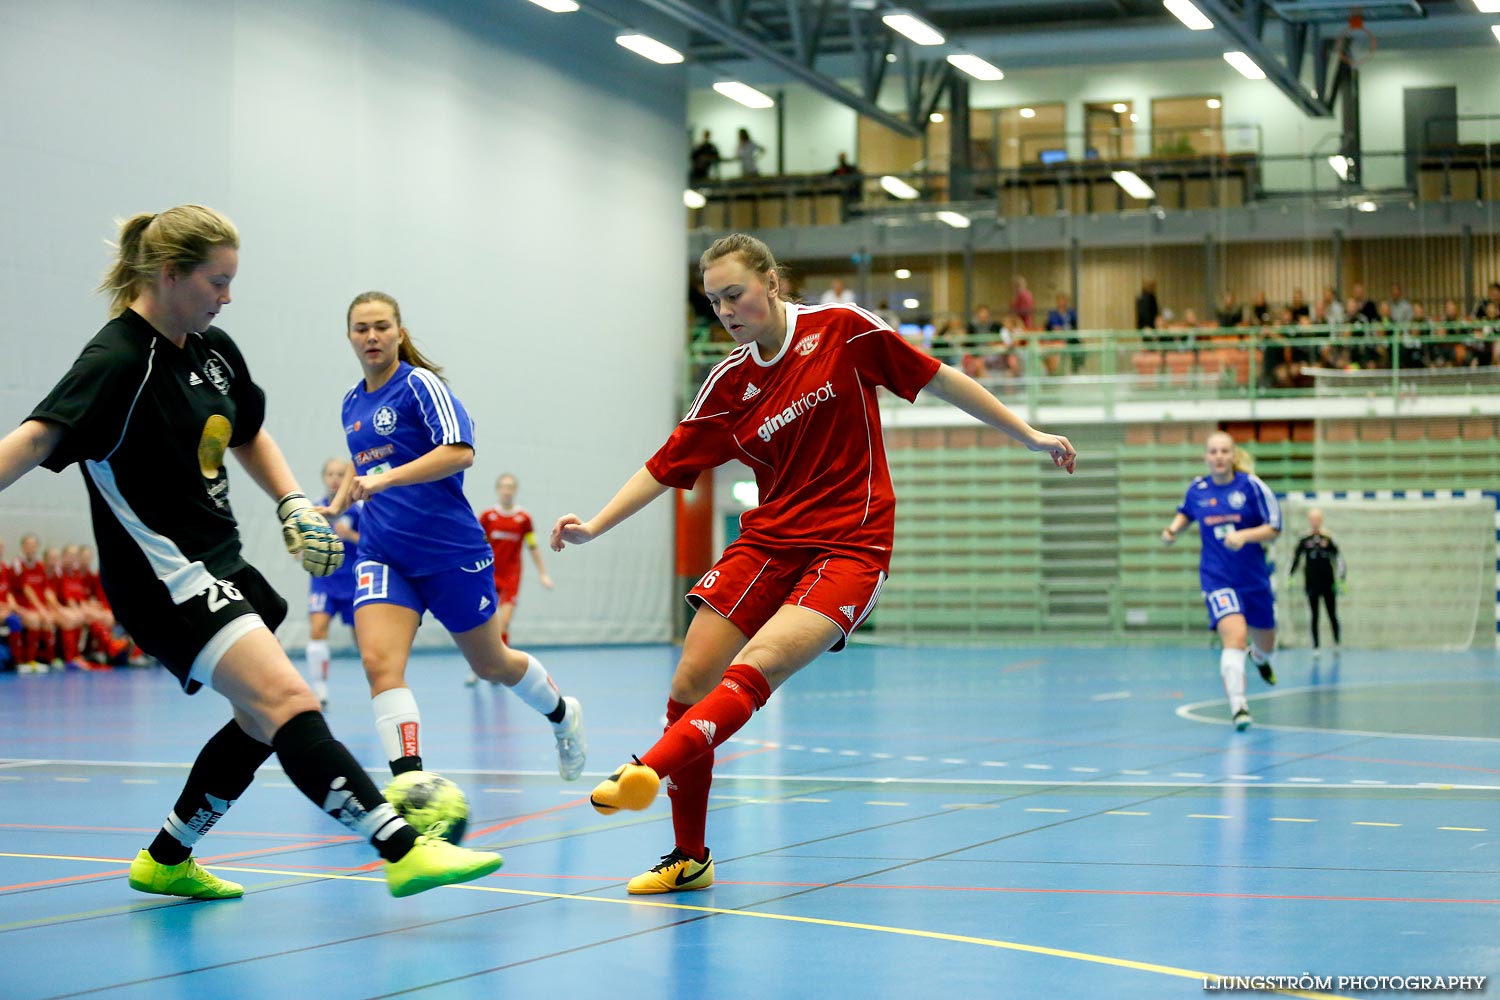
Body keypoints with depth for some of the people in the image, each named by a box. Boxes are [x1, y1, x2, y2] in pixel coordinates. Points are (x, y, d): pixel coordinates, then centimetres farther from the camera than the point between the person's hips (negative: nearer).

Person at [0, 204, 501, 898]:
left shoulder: (214, 348, 9)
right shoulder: (117, 360, -17)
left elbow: (248, 436, 25)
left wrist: (294, 505, 12)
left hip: (220, 567, 10)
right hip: (165, 576, -10)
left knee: (264, 721, 16)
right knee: (287, 701, -22)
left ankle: (165, 861, 30)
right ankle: (402, 849, -30)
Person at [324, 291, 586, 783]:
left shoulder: (420, 385, -11)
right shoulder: (352, 403, 10)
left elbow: (459, 451, -24)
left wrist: (385, 478, -31)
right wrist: (335, 506, 12)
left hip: (451, 552, -5)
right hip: (383, 553, 5)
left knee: (491, 664, 13)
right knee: (379, 661, -20)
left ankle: (563, 715, 43)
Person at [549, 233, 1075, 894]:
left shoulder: (843, 330, -5)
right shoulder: (729, 383, 6)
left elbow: (939, 380, 3)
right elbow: (667, 466, 10)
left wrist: (1029, 435, 7)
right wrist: (593, 526, -2)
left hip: (849, 546, -4)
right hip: (767, 541, 4)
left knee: (752, 671, -27)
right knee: (689, 684, -6)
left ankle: (648, 771, -44)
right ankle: (689, 858, 9)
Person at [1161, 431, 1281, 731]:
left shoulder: (1251, 486, -8)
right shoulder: (1197, 489, 0)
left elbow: (1274, 528, -7)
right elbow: (1186, 513, 23)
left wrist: (1244, 535, -23)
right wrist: (1173, 529, 4)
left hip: (1254, 578, 1)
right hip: (1217, 578, -1)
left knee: (1266, 645, 18)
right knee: (1234, 637, -25)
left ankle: (1259, 657, 57)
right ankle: (1238, 706, -29)